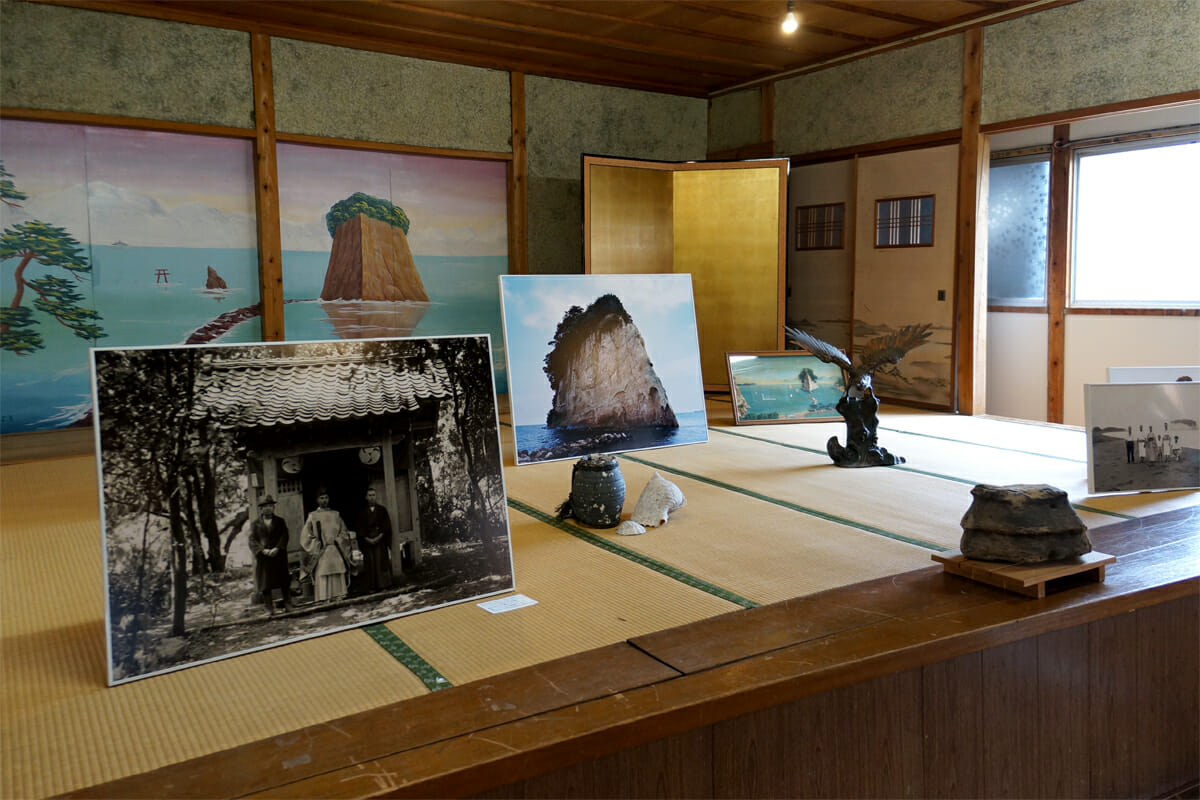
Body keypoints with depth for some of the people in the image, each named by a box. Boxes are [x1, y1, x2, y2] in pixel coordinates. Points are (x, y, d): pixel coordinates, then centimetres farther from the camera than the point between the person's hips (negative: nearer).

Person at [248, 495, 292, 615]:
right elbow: (252, 541, 1)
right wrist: (263, 550, -14)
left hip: (279, 556, 0)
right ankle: (270, 609, 3)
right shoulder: (255, 524, 10)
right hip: (263, 558, 0)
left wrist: (277, 549, -13)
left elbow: (284, 536, 3)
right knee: (265, 585, -2)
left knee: (284, 582, 0)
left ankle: (288, 605, 7)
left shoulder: (280, 521, 13)